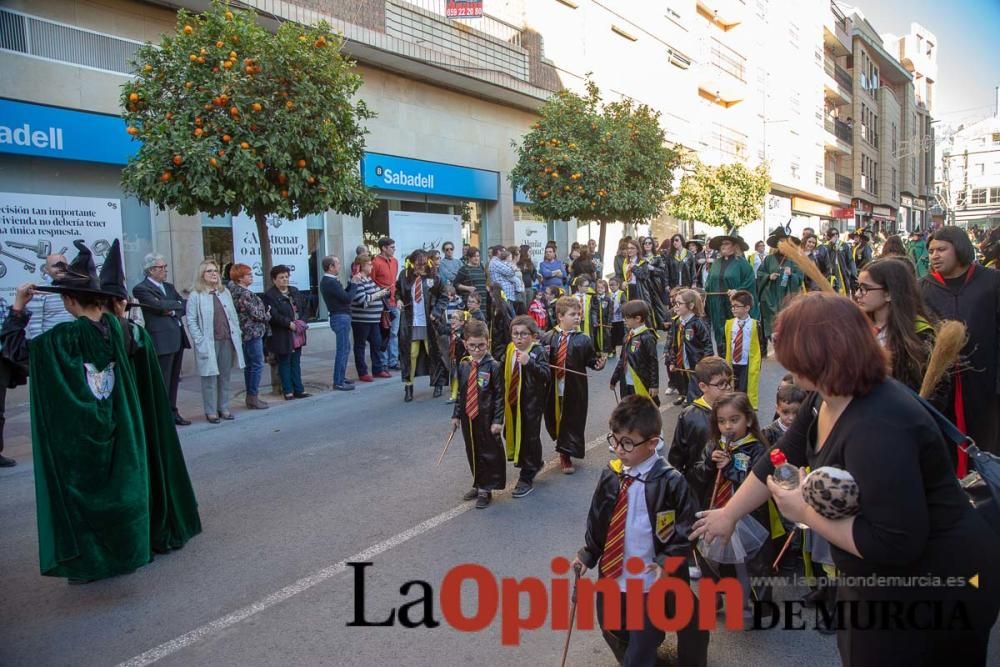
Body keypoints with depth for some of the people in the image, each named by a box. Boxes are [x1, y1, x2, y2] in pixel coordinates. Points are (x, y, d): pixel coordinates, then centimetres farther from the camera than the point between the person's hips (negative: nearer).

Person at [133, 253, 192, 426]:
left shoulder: (169, 287, 19)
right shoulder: (141, 289, -5)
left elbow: (185, 306, 13)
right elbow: (159, 305, -18)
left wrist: (173, 311, -8)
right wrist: (177, 304, -1)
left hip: (177, 338, 7)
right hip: (161, 339, -7)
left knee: (173, 379, 12)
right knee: (162, 382, -3)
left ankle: (172, 413, 21)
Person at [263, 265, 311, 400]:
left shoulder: (295, 292, 13)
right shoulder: (269, 295, -9)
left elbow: (303, 307, 16)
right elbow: (273, 315, -18)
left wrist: (301, 321, -1)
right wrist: (289, 323, -20)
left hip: (297, 334, 6)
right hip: (282, 336, -6)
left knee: (296, 362, 11)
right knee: (285, 363, 4)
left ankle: (298, 390, 16)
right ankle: (288, 391, 11)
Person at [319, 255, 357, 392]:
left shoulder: (327, 281, 12)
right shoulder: (331, 282, -20)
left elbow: (343, 294, 14)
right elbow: (348, 298, -19)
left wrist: (351, 283, 5)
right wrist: (354, 284, -7)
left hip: (340, 317, 11)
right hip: (341, 318, -11)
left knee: (345, 348, 19)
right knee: (342, 350, -6)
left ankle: (341, 377, 28)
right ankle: (338, 382, -1)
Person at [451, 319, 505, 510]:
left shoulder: (493, 366, -12)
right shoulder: (463, 366, 4)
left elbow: (499, 395, -11)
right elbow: (460, 392, 12)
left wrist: (497, 420, -13)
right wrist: (456, 415, 12)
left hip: (486, 418, -5)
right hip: (468, 417, 5)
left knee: (489, 453, 5)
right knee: (472, 452, 16)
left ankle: (486, 489, 18)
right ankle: (478, 484, 33)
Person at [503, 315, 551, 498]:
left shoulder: (538, 351, -13)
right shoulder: (510, 350, 4)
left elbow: (546, 375, -25)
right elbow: (504, 372, 17)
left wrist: (529, 362, -35)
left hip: (532, 403, -6)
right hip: (513, 401, 6)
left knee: (530, 437, 3)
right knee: (514, 434, 16)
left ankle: (526, 478, 14)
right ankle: (534, 463, 41)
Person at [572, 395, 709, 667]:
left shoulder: (670, 482, -20)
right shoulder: (610, 476, -4)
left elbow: (687, 529, -12)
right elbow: (596, 521, 8)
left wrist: (667, 561, -21)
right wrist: (588, 555, 6)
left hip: (649, 582, -6)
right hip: (611, 577, 6)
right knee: (612, 631, 27)